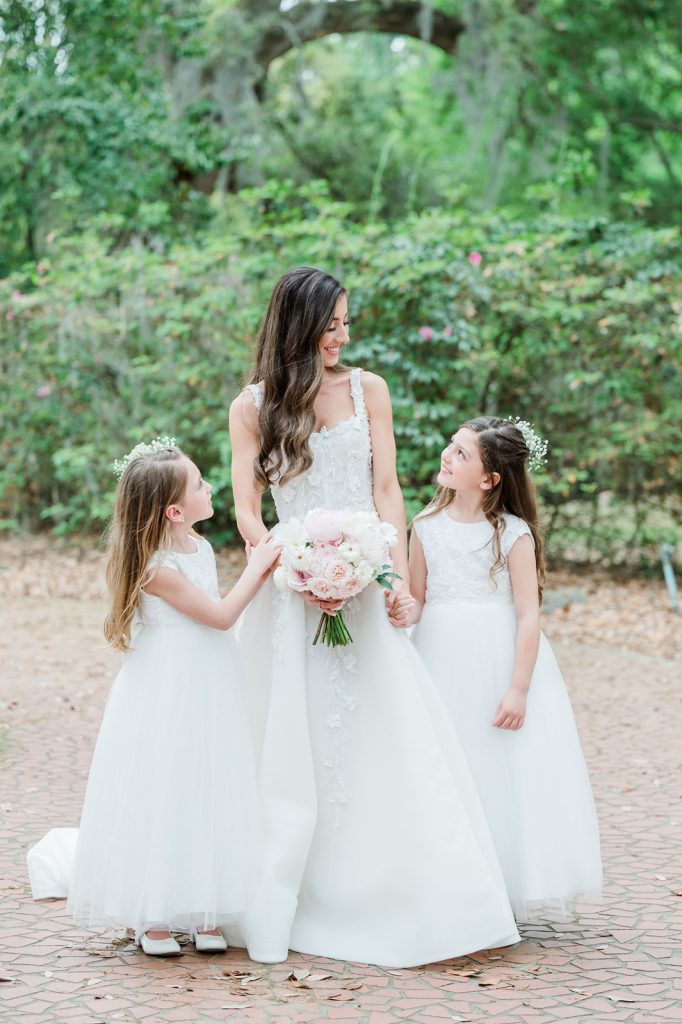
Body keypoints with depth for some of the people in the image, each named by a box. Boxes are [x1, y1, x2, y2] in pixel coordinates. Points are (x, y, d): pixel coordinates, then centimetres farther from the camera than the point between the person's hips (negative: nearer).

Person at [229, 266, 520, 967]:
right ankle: (279, 910, 12)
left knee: (387, 742, -2)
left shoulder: (365, 389, 9)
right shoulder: (252, 407, 5)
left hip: (365, 586, 1)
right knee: (292, 748, 2)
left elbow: (386, 493, 5)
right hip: (292, 587, -1)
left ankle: (424, 906, 4)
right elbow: (247, 514, -1)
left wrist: (399, 579, -9)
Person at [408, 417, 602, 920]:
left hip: (500, 661, -4)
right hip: (443, 661, 4)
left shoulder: (514, 533, -8)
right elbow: (416, 600, 8)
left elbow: (529, 615, -10)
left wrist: (518, 689, -15)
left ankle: (506, 888, 12)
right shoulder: (427, 526, 4)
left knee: (503, 778, 0)